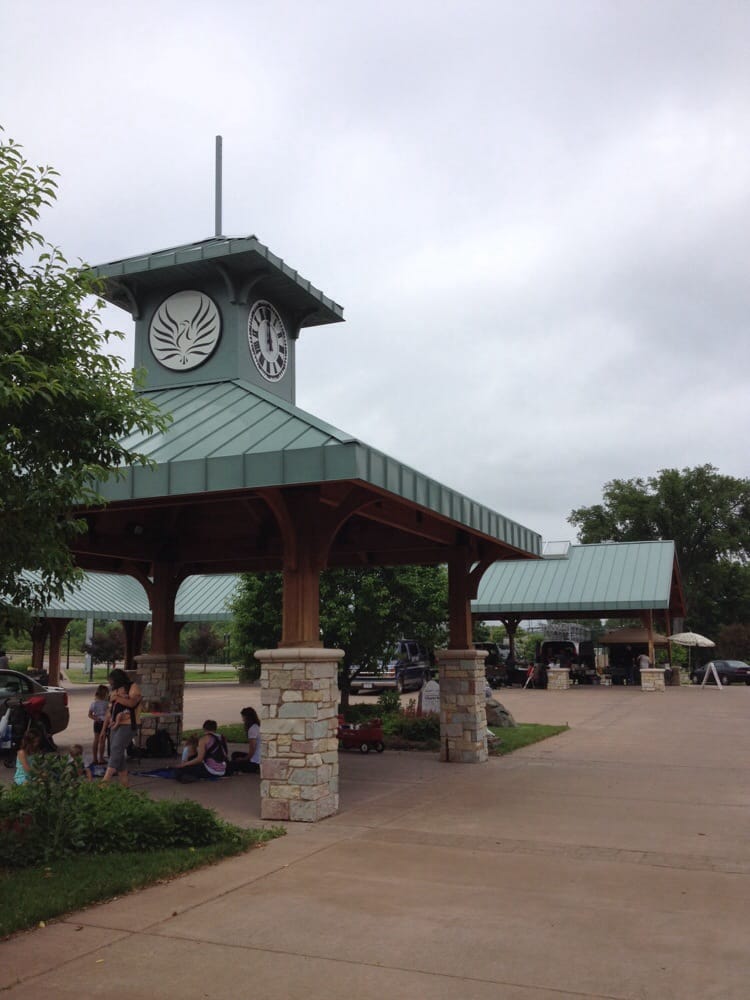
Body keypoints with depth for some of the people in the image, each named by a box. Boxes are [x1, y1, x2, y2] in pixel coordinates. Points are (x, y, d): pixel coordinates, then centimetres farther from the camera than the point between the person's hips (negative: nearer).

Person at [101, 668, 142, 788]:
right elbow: (109, 710, 19)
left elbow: (132, 703, -20)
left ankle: (106, 779, -27)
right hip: (114, 726, 8)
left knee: (116, 749, -18)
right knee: (118, 752, 4)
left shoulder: (133, 687, -3)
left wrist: (117, 698, -15)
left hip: (127, 725, -8)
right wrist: (104, 728, 14)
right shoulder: (115, 691, 19)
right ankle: (124, 780, 9)